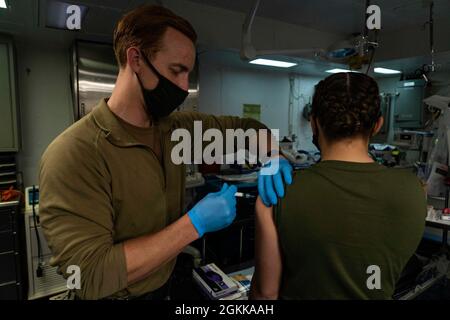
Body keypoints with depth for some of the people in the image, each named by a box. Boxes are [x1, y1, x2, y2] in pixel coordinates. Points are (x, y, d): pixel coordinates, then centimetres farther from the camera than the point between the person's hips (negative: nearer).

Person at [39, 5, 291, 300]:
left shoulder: (178, 128, -8)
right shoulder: (74, 154, -26)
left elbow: (246, 127, 5)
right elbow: (91, 276, -30)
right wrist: (195, 224, -31)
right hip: (122, 294, -5)